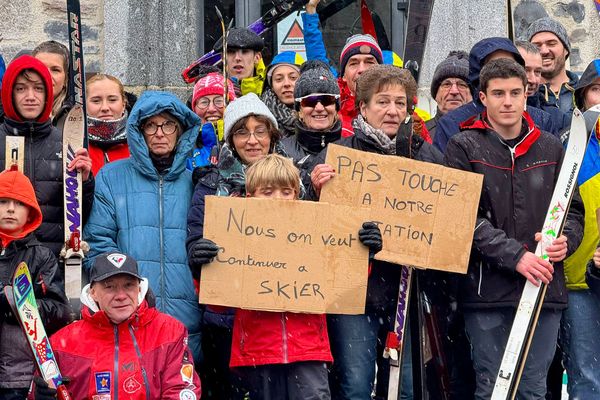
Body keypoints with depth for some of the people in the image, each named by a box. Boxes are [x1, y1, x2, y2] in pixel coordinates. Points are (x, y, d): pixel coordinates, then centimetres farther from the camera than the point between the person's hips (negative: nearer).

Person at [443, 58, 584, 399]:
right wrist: (515, 255, -18)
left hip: (545, 286, 3)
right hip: (487, 291, -3)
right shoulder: (464, 147, 1)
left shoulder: (550, 148, 12)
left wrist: (565, 240, -7)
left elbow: (573, 209, 15)